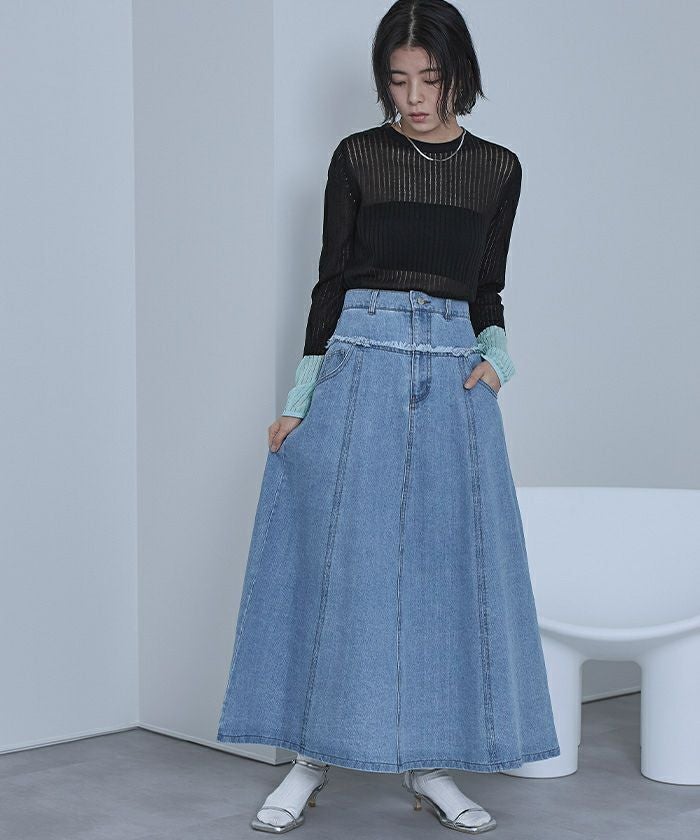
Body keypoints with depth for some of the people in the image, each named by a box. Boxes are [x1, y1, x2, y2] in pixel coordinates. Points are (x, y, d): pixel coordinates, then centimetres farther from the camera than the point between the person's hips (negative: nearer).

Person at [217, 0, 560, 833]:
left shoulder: (497, 168, 10)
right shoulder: (356, 157, 3)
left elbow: (487, 290, 16)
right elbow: (330, 280, 2)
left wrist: (495, 354, -4)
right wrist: (298, 402, -3)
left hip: (453, 375, 3)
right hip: (360, 365, -2)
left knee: (449, 562, 1)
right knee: (340, 556, -3)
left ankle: (428, 761, 12)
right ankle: (313, 755, 8)